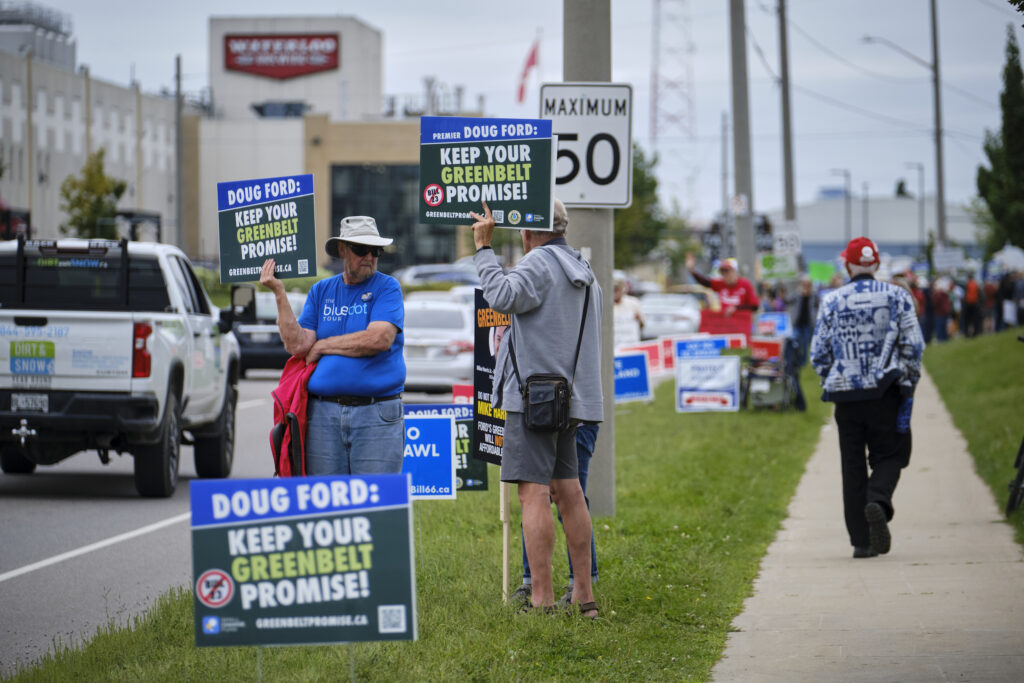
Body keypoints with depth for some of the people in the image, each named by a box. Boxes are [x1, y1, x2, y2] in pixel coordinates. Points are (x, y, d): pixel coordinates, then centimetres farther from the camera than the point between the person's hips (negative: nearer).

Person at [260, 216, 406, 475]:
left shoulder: (387, 287, 4)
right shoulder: (321, 291, 14)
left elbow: (379, 339, -13)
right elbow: (296, 346, 3)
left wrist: (322, 346, -3)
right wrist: (279, 293, -3)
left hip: (377, 416, -3)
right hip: (324, 414, 3)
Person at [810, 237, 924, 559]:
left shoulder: (831, 302, 2)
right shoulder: (896, 296, 1)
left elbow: (818, 354, 3)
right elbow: (913, 345, -3)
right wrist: (909, 386, 8)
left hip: (845, 394, 1)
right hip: (885, 392, -1)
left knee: (852, 465, 7)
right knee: (889, 454, 9)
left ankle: (861, 540, 3)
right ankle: (878, 501, -23)